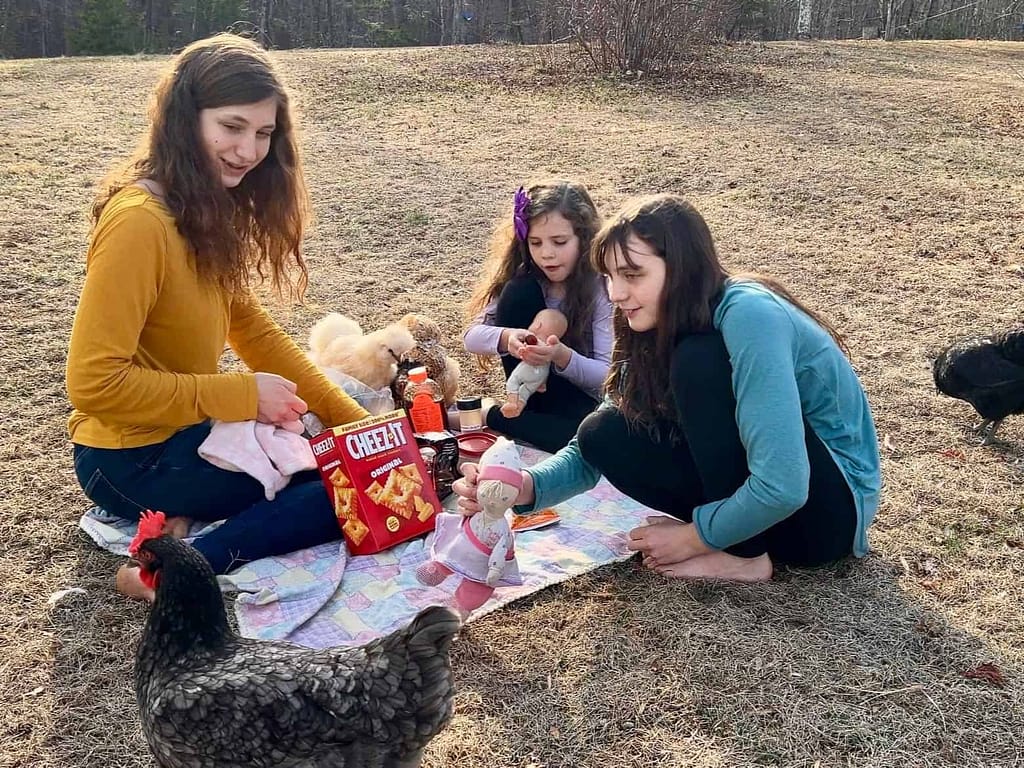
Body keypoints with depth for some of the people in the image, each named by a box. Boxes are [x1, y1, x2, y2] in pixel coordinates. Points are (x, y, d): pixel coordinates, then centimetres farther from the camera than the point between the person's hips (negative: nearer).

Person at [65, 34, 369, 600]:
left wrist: (355, 421, 2)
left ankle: (184, 523, 3)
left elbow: (249, 327, 7)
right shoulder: (140, 220, -24)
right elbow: (94, 382, -26)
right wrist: (242, 396, -21)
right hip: (132, 459, -9)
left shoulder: (208, 210, 4)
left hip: (181, 431, 9)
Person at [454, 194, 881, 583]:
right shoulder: (659, 337, -2)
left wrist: (690, 539, -17)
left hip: (831, 509, -7)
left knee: (699, 362, -28)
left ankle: (744, 555, -14)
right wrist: (525, 487, -20)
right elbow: (589, 453, 1)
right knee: (603, 435, -9)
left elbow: (781, 488, -32)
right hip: (751, 494, 7)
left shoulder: (748, 317, -27)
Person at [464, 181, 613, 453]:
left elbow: (609, 375, -20)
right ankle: (523, 409, -8)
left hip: (587, 400, -1)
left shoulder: (601, 286, -19)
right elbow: (472, 336, -14)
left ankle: (493, 417, -15)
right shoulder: (525, 278, -9)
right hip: (537, 391, 1)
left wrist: (562, 356, -40)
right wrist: (505, 338, -36)